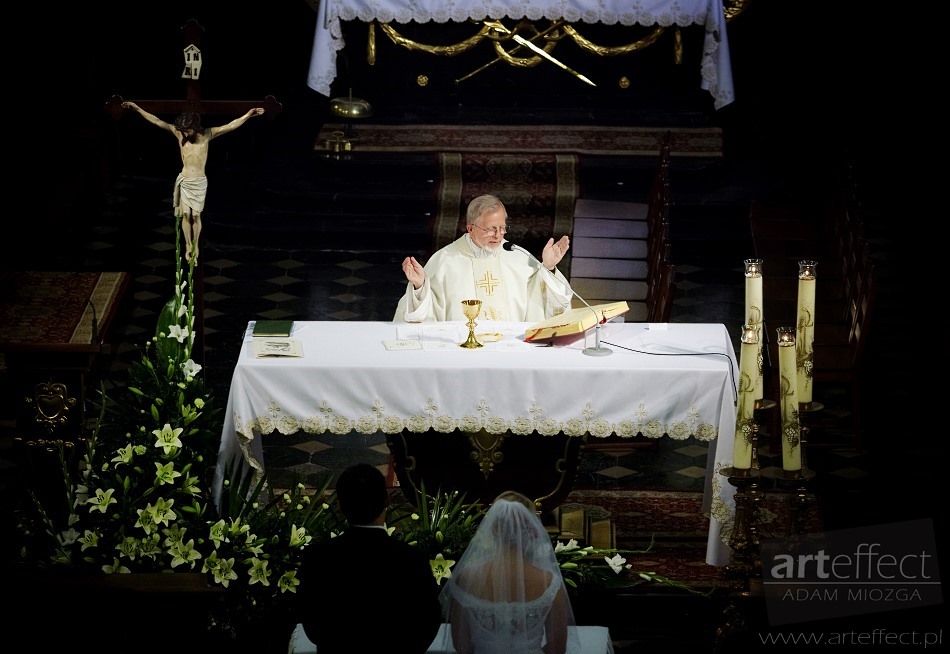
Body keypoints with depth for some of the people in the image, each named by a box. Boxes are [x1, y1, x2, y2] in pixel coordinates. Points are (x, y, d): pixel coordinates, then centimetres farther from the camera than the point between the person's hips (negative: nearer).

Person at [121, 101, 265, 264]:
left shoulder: (206, 135, -8)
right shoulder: (179, 134, -5)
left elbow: (231, 126, -13)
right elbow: (157, 121, -6)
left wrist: (248, 115, -22)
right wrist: (137, 108, -9)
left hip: (200, 183, -1)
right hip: (184, 181, 1)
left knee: (196, 215, 1)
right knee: (186, 214, -1)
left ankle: (195, 245, 18)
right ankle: (188, 245, 14)